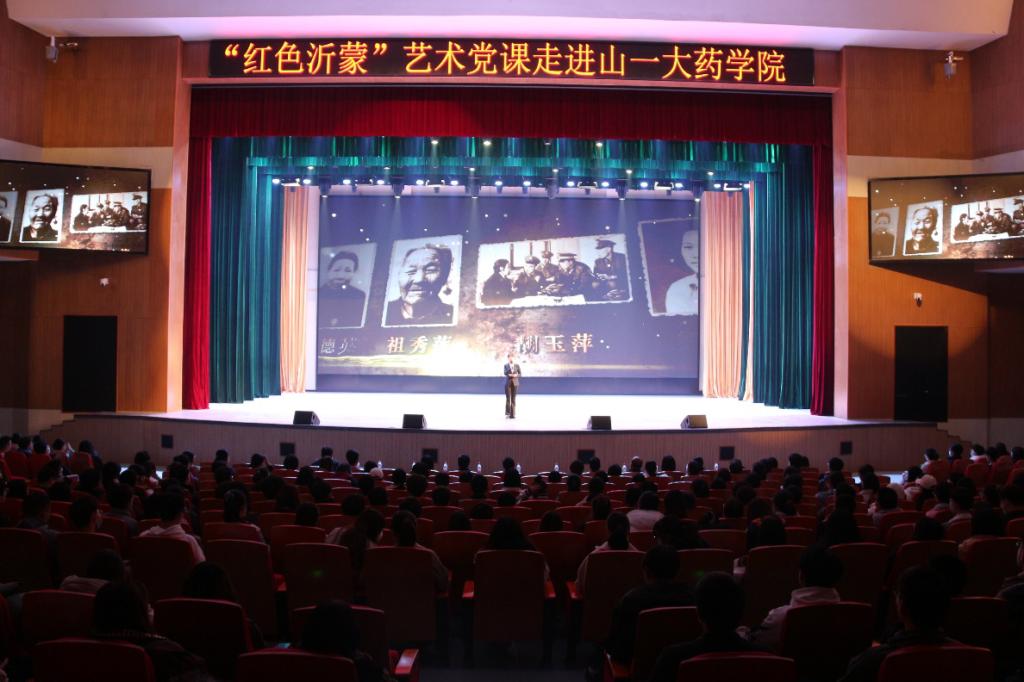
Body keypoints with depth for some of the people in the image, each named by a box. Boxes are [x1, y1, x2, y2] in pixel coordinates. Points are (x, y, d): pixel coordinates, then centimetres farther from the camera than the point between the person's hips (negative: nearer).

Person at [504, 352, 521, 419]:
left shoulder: (517, 365, 5)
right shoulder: (506, 365, 2)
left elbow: (520, 373, 3)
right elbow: (505, 373, -9)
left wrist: (516, 375, -14)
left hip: (515, 383, 1)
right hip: (508, 383, -1)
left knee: (513, 398, 3)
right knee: (508, 398, -4)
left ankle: (512, 414, 5)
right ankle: (507, 413, -1)